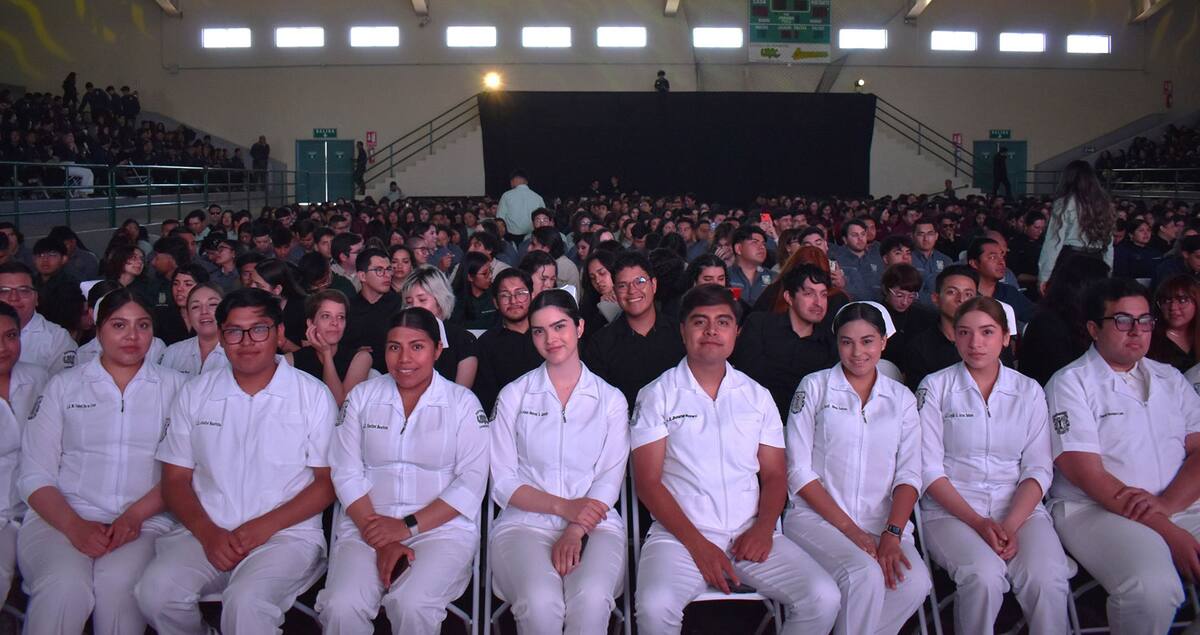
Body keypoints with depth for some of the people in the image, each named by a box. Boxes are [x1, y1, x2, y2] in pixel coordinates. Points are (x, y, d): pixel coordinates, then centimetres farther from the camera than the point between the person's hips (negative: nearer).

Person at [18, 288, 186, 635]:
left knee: (119, 583, -32)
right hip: (61, 518, 1)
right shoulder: (63, 386, 15)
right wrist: (75, 525, -10)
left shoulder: (174, 386, 13)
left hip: (145, 522, 0)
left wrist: (136, 515, -11)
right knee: (64, 586, -31)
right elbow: (35, 475, 8)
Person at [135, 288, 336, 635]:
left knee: (246, 601, -33)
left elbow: (328, 481, 1)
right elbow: (175, 479, 10)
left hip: (287, 533, -3)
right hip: (206, 532, 4)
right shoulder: (195, 394, 12)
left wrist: (264, 526, -12)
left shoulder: (313, 395, 3)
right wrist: (208, 533, -8)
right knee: (156, 591, -24)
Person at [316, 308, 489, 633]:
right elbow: (347, 474, 3)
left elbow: (471, 483, -3)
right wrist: (380, 541, -10)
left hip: (442, 527, -1)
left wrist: (408, 526, -13)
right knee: (341, 607, -26)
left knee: (412, 606, -29)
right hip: (367, 526, 2)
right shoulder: (362, 396, 10)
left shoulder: (463, 402, 4)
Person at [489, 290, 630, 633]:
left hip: (594, 524, 1)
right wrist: (563, 506, -11)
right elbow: (503, 482, 4)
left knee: (591, 600, -32)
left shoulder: (611, 399, 11)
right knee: (540, 603, -31)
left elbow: (610, 480, 3)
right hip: (525, 522, 0)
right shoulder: (513, 395, 10)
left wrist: (575, 531, -14)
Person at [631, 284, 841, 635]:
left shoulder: (757, 396, 14)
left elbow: (775, 475, 12)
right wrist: (697, 544, -13)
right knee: (655, 607, -31)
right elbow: (648, 481, -3)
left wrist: (763, 528, -9)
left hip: (750, 536, 3)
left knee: (823, 598, -18)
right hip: (680, 535, -3)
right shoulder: (657, 395, 3)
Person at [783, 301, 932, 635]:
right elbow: (799, 471, -1)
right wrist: (849, 528, -10)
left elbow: (909, 474, 5)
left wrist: (892, 535, -12)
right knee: (865, 575, -31)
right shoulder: (814, 387, 7)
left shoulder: (902, 398, 14)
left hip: (884, 522, 3)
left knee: (915, 582, -26)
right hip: (817, 517, -2)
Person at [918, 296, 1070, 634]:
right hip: (952, 511, -2)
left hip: (1020, 509, 2)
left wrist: (1010, 525, -12)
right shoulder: (935, 387, 4)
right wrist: (977, 521, -13)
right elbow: (930, 469, -2)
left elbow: (1038, 469, 4)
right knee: (984, 576, -31)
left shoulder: (1029, 391, 11)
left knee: (1048, 580, -29)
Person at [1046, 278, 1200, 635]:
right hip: (1096, 511, -5)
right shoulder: (1070, 384, 0)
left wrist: (1166, 503, -13)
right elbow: (1089, 475, -9)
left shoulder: (1170, 379, 19)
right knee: (1153, 588, -32)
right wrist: (1168, 532, -15)